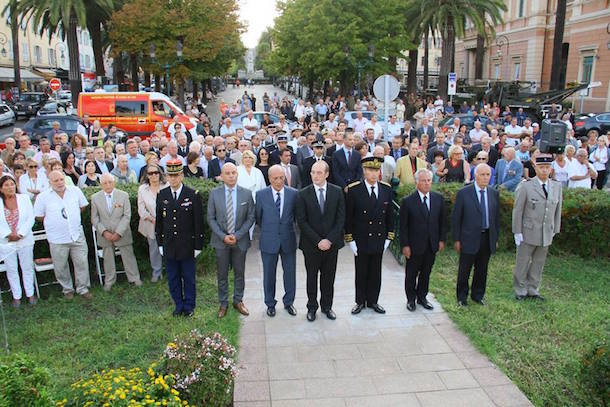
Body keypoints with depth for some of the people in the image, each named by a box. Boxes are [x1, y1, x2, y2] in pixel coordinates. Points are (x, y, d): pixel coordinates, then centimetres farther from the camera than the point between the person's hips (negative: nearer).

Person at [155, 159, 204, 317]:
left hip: (187, 245, -3)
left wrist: (198, 245, -6)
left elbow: (198, 222, -5)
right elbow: (158, 220, 8)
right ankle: (178, 305, 27)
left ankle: (189, 306, 24)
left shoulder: (193, 195, -7)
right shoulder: (161, 195, 2)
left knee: (188, 278, 9)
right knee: (173, 278, 12)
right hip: (169, 244, 3)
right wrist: (160, 243, 6)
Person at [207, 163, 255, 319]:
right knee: (222, 274, 11)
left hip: (240, 240, 0)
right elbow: (211, 219, -2)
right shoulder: (214, 193, -4)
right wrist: (223, 236, -13)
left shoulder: (247, 194, -5)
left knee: (239, 273, 12)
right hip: (220, 240, 0)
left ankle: (238, 301, 30)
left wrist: (237, 235, -13)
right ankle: (223, 303, 26)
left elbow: (250, 218, -3)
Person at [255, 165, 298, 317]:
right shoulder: (261, 195, -7)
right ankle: (270, 304, 29)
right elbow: (258, 217, 4)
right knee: (269, 274, 12)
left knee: (290, 273, 12)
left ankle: (288, 302, 31)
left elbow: (296, 215, 7)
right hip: (269, 241, -1)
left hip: (288, 240, 1)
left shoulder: (293, 194, -5)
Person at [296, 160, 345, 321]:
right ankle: (312, 307, 27)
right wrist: (318, 241, -14)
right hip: (311, 244, -1)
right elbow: (302, 221, -8)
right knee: (312, 277, 11)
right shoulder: (303, 194, -5)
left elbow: (341, 219, -2)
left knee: (329, 277, 12)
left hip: (332, 243, 1)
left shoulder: (337, 192, -1)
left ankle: (327, 306, 29)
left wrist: (329, 240, -11)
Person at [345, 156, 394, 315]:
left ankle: (373, 301, 28)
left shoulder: (386, 189, 1)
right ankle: (360, 302, 25)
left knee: (375, 273, 13)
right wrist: (350, 240, -8)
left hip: (379, 241, 3)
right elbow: (348, 217, -7)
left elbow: (390, 215, 8)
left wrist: (388, 238, 5)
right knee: (361, 273, 10)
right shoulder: (353, 190, -10)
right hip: (361, 241, -3)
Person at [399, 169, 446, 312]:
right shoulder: (408, 201, -11)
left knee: (426, 273, 15)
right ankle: (411, 299, 27)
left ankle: (422, 297, 32)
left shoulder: (438, 198, 1)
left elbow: (442, 221, 9)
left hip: (432, 245, 3)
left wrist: (442, 240, 4)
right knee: (411, 274, 10)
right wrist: (405, 245, -11)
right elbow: (403, 226, -8)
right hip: (414, 246, -3)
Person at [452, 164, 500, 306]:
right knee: (464, 270, 7)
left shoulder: (494, 194, 5)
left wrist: (495, 238, 10)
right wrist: (456, 239, -6)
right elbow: (456, 218, -5)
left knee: (482, 270, 14)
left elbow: (496, 217, 12)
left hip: (487, 238, 4)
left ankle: (478, 295, 31)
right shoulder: (464, 193, -7)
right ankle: (462, 297, 22)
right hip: (469, 239, -4)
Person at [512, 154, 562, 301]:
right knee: (522, 264, 7)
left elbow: (557, 210, 10)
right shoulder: (526, 186, -10)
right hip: (528, 234, -4)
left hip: (546, 234, 4)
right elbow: (517, 210, -8)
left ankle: (533, 290, 27)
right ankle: (520, 291, 21)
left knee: (538, 264, 14)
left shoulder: (557, 186, 4)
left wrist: (555, 230, 9)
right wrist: (517, 232, -9)